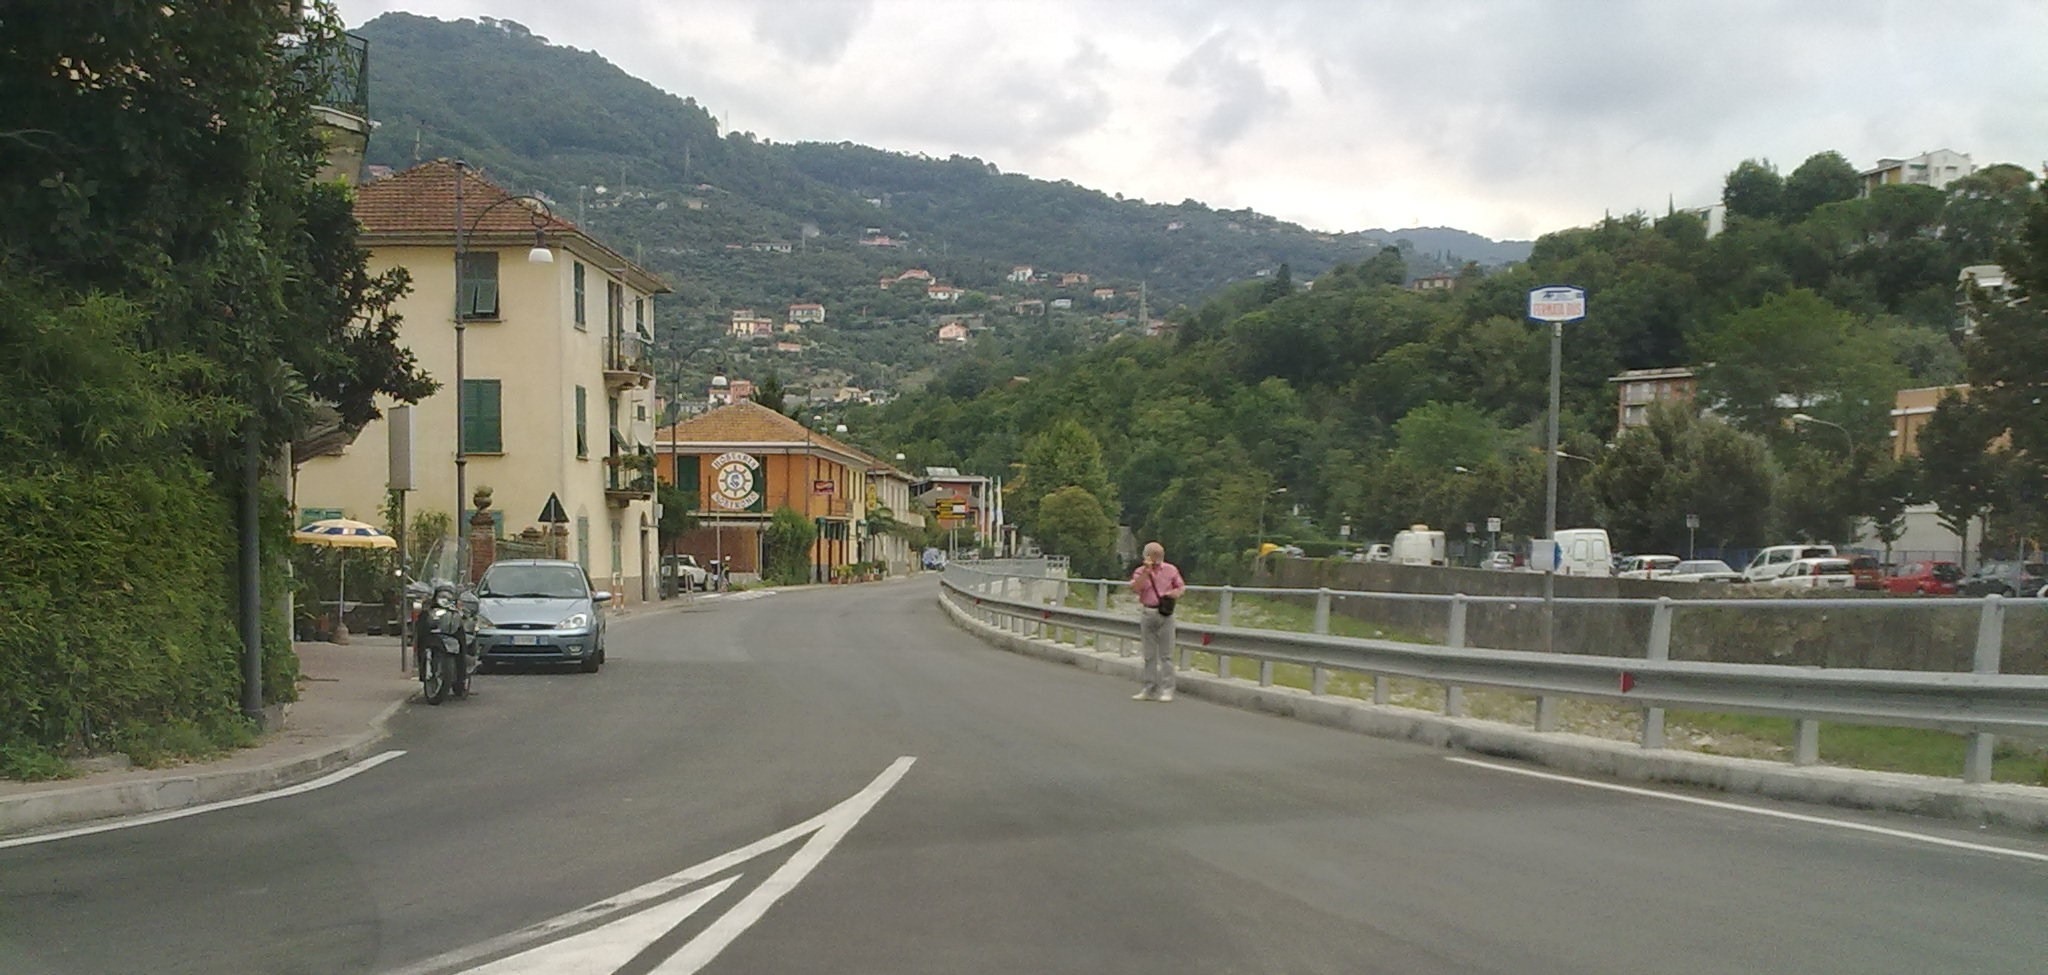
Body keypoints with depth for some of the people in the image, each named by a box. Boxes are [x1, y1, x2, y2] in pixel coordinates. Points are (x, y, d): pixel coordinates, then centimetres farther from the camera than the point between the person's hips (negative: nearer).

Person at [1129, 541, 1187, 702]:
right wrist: (1146, 572, -17)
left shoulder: (1170, 570, 5)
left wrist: (1176, 593, -11)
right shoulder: (1141, 571, 3)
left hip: (1165, 614, -1)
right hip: (1147, 614, 1)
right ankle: (1149, 688, 17)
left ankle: (1167, 690, 0)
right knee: (1149, 655, 9)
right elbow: (1135, 588, -13)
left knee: (1166, 654, -2)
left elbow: (1182, 587, 11)